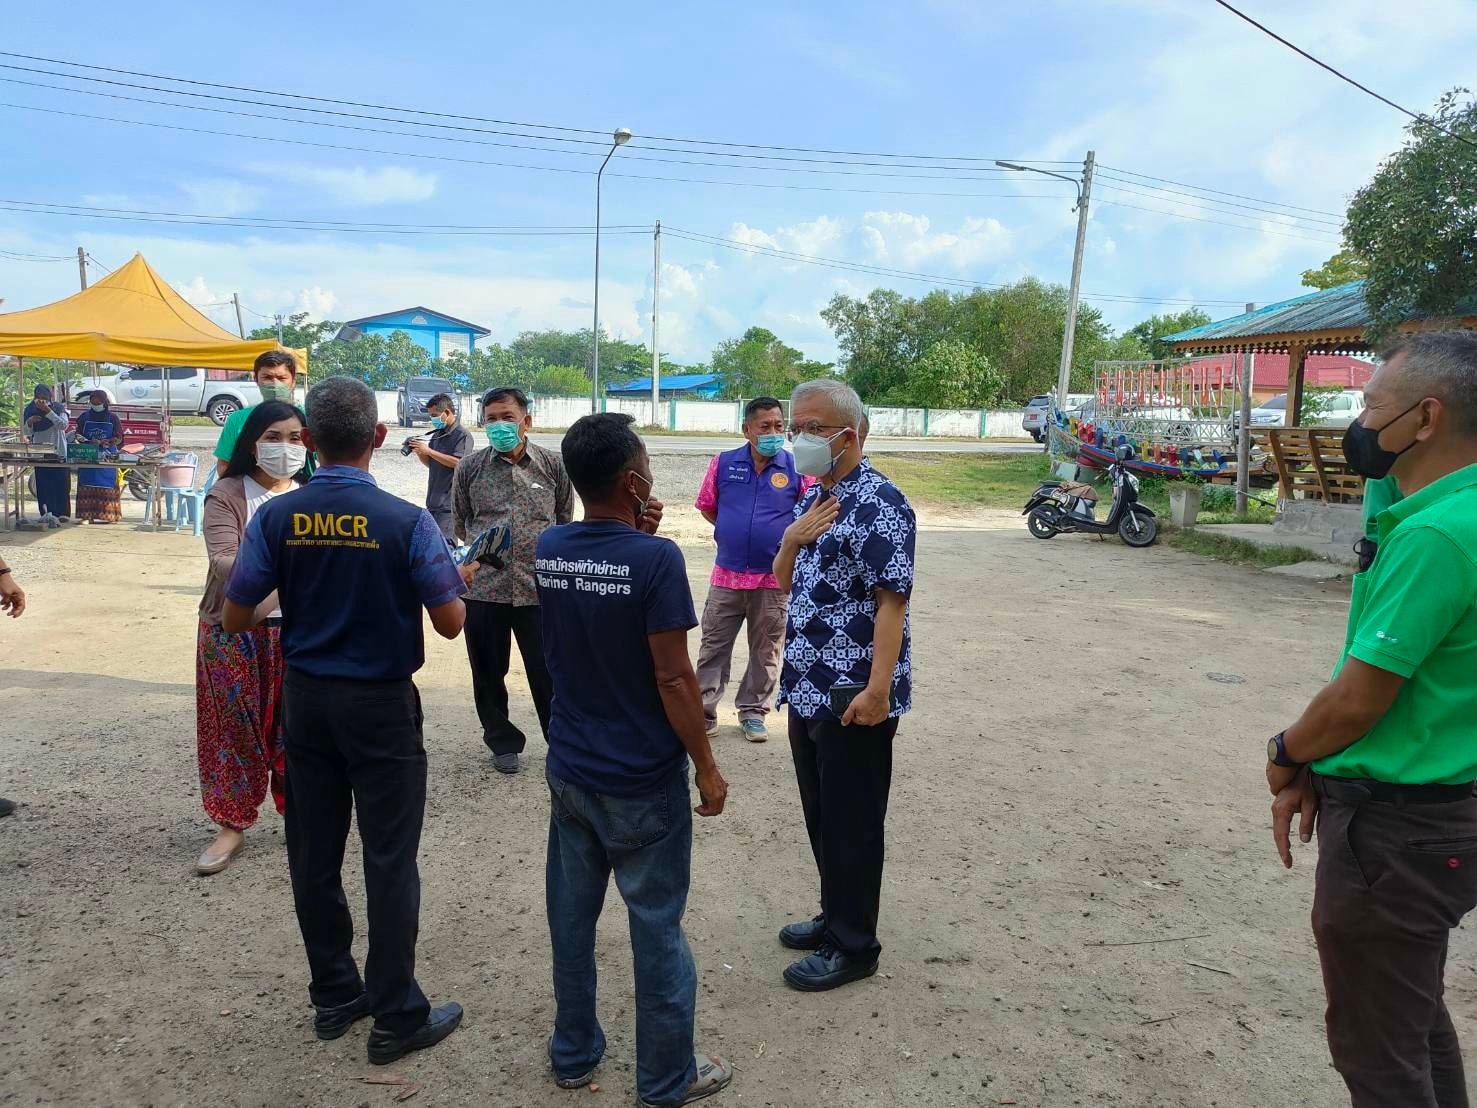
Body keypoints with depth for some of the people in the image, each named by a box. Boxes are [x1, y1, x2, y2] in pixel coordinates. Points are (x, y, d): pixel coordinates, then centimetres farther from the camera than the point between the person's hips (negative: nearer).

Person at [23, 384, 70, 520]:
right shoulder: (30, 410, 10)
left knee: (60, 483, -4)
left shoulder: (59, 408, 1)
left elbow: (63, 425, -16)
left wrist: (47, 410, -20)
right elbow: (28, 433, 11)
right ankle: (46, 513, 1)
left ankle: (61, 513, -2)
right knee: (43, 484, -1)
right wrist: (29, 421, -9)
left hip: (58, 452, -3)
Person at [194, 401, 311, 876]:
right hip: (235, 631, -2)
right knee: (236, 727, 7)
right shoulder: (227, 494, -6)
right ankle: (232, 824, 20)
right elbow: (222, 561, -18)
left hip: (299, 630, 2)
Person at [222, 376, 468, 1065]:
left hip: (305, 698, 4)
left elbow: (235, 619, -2)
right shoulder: (406, 522, -16)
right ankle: (397, 1018, 15)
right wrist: (455, 581, 8)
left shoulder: (276, 518, -6)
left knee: (314, 855, 16)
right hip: (381, 705, -4)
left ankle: (334, 994, 30)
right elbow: (451, 622, -14)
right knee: (389, 861, 5)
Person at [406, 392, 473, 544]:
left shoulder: (462, 435, -8)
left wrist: (428, 451, -17)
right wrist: (419, 453, 2)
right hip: (433, 502, 9)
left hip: (448, 504, -9)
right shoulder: (437, 434, 17)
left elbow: (457, 462, -20)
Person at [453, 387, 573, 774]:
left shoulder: (552, 466, 1)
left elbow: (565, 523, 10)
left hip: (540, 589, -2)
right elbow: (460, 522, 16)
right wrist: (470, 557, 7)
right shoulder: (469, 467, 4)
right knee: (489, 674, 13)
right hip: (483, 588, 2)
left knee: (548, 674, 3)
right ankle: (503, 742, 31)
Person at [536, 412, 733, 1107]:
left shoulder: (547, 549, -2)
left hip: (569, 770, 6)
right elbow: (673, 677, -19)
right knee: (656, 927, 9)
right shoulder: (656, 559, -21)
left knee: (571, 915, 18)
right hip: (642, 781, -5)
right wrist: (707, 766, -8)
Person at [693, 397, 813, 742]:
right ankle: (704, 709, 19)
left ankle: (753, 711, 26)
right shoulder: (723, 463, -1)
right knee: (713, 645, 7)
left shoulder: (797, 468, -5)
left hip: (775, 578, -1)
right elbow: (707, 507, 10)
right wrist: (735, 532, 3)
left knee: (765, 651, 12)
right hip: (727, 574, 1)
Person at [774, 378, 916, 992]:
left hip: (853, 697, -9)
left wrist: (878, 689, -25)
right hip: (807, 689, 9)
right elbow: (785, 584, 16)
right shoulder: (815, 499, 12)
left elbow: (892, 602, -20)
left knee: (851, 824, 4)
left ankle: (854, 946, 20)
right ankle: (836, 916, 37)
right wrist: (791, 540, -5)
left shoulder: (880, 503, -15)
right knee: (821, 816, 19)